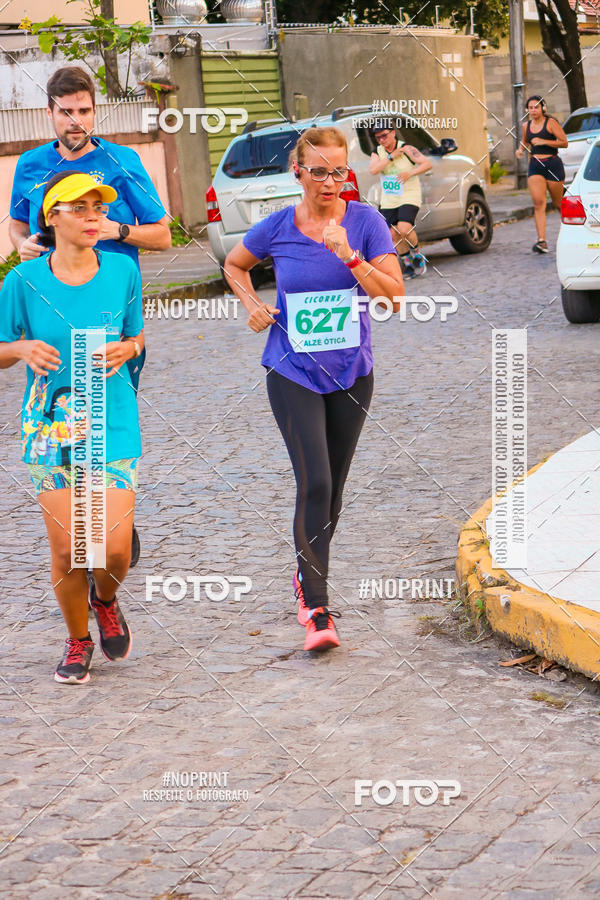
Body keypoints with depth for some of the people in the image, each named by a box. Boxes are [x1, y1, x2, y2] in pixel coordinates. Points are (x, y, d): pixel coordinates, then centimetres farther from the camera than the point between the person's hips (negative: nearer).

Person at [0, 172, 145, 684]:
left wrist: (126, 349, -10)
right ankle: (78, 640, 25)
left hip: (114, 422, 1)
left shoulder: (123, 271, -1)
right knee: (68, 549, -1)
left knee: (115, 548, -8)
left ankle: (105, 600, 29)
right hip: (51, 425, -1)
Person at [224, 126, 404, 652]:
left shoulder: (365, 222, -6)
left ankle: (308, 574, 36)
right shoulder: (278, 229, -4)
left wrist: (349, 256, -23)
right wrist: (254, 306, 0)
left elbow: (394, 299, -12)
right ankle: (316, 609, -10)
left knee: (332, 487, 12)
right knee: (314, 485, -14)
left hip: (351, 372, 2)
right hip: (293, 374, -2)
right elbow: (234, 265, 17)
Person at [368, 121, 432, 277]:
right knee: (393, 234, -1)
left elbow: (427, 163, -11)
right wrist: (391, 157, -19)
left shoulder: (406, 149, -7)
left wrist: (410, 173, -25)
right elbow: (373, 169, -15)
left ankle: (417, 255, 3)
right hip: (388, 201, 5)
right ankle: (408, 262, 18)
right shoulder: (377, 152, 4)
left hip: (409, 197, -5)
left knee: (404, 228, -23)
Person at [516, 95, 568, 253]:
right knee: (538, 202, -13)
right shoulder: (526, 126, 11)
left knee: (558, 203, 7)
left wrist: (544, 141, -19)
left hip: (552, 164, -4)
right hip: (535, 166, 4)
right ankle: (541, 240, -20)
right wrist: (521, 150, 9)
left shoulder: (550, 123, -6)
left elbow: (564, 142, -10)